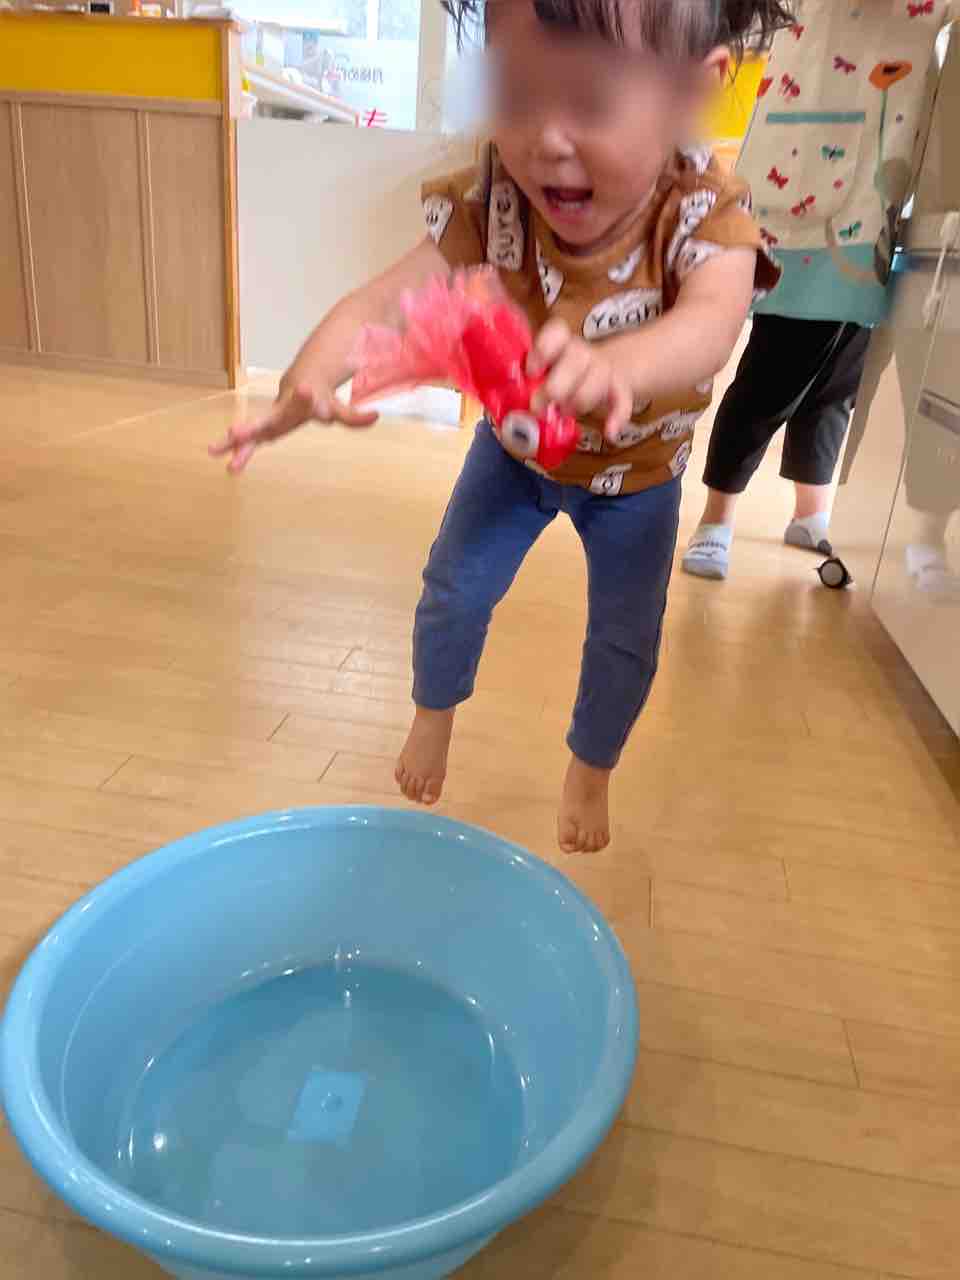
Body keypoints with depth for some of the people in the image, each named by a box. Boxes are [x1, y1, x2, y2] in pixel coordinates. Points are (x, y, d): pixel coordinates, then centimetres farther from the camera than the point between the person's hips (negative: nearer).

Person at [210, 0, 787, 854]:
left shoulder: (705, 215, -33)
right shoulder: (493, 203, -27)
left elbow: (711, 321, -53)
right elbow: (390, 295, -36)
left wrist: (616, 368, -76)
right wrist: (312, 373, -57)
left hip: (638, 470, -1)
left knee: (625, 637, 5)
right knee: (454, 589, 5)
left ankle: (591, 768, 37)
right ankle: (435, 712, 40)